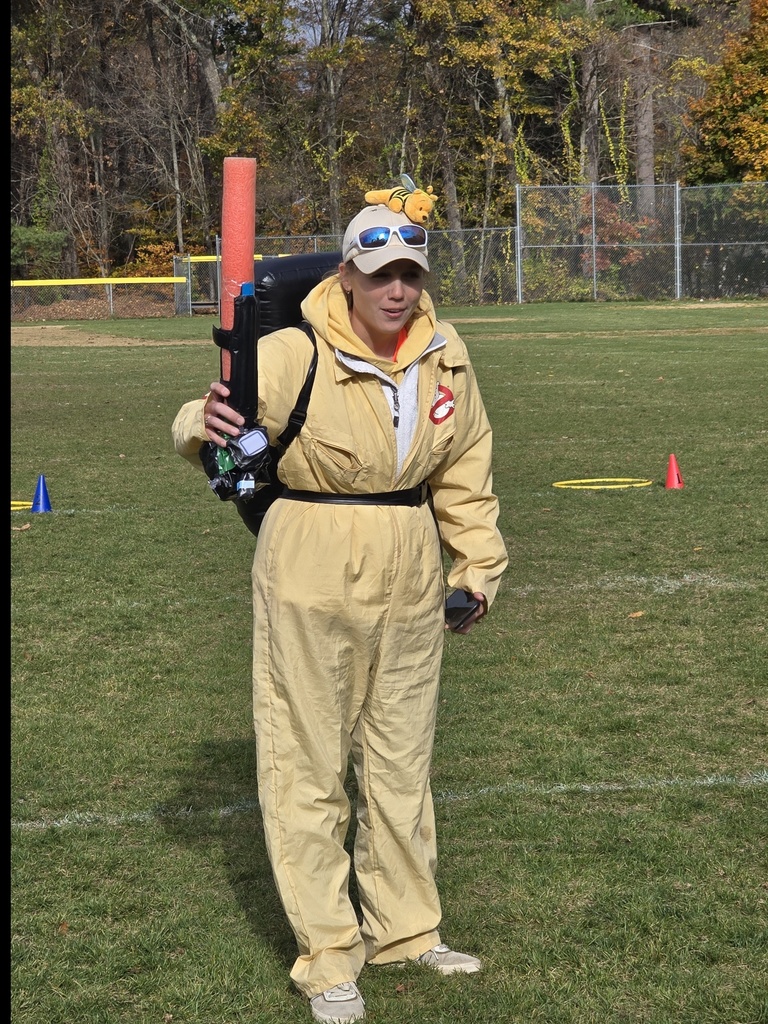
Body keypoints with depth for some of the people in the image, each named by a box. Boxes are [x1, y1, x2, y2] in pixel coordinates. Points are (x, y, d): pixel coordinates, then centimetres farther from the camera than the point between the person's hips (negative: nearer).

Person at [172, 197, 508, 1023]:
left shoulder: (444, 355, 0)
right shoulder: (296, 354, -16)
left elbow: (463, 471, 12)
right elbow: (210, 427, -23)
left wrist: (476, 565, 13)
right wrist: (206, 425, -46)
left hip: (410, 574, 5)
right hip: (312, 573, -5)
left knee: (401, 758, 18)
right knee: (308, 762, -1)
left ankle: (404, 929, 35)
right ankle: (328, 957, 12)